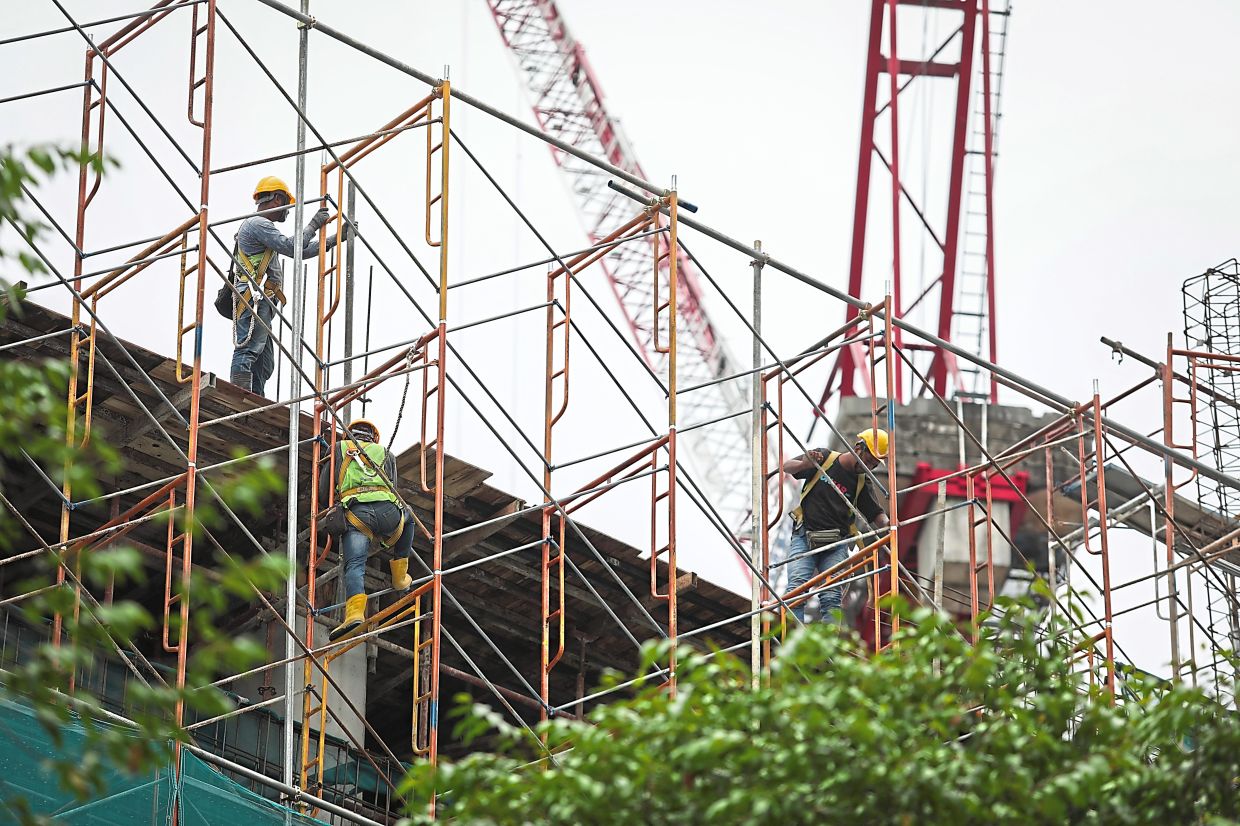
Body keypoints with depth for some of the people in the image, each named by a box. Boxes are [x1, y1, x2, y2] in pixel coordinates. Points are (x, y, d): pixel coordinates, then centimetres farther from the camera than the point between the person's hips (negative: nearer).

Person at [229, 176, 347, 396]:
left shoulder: (262, 226, 30)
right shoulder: (258, 224, -4)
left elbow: (303, 251, 31)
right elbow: (293, 248, -14)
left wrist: (336, 238, 29)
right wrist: (313, 225, -2)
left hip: (260, 304, 11)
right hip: (253, 301, -11)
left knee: (264, 364, 6)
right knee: (247, 352, -19)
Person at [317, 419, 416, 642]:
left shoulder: (339, 450, 28)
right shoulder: (385, 453, 32)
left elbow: (322, 492, 22)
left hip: (355, 512, -2)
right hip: (387, 510, 2)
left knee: (355, 566, -13)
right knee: (407, 519, 36)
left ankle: (355, 612, -38)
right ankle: (400, 576, 34)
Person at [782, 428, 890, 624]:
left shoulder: (862, 484, 7)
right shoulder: (824, 459, 1)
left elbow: (876, 514, 7)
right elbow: (787, 467, 1)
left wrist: (887, 523, -17)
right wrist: (805, 464, -22)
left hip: (836, 544, 2)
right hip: (804, 537, -2)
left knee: (832, 598, -12)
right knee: (797, 589, -18)